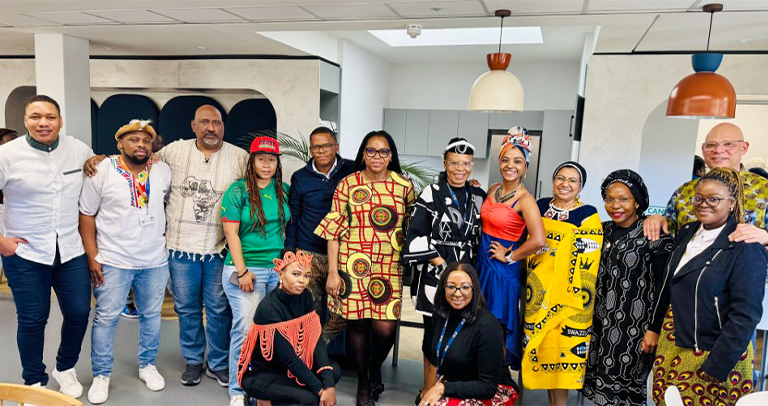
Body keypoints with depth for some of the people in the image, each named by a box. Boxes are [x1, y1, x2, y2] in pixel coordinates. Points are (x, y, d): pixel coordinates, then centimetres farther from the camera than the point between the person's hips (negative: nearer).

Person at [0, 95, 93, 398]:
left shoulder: (79, 150, -1)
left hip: (71, 251, 3)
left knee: (79, 313, 7)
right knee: (32, 320, 7)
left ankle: (65, 369, 34)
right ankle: (34, 382, 29)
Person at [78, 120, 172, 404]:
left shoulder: (163, 171, 2)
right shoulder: (102, 171, -6)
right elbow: (87, 215, -3)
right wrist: (92, 257, -7)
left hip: (155, 261, 3)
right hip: (113, 261, -3)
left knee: (152, 315, 13)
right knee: (106, 317, 3)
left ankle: (148, 365, 31)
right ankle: (101, 375, 20)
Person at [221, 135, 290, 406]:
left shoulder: (284, 191, 11)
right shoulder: (238, 191, -1)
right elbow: (231, 233, -5)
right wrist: (242, 270, -11)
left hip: (278, 268, 4)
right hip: (246, 268, -4)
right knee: (246, 328, -5)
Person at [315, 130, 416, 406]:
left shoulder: (404, 185, 4)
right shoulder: (348, 184, 2)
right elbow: (334, 230, 1)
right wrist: (333, 271, -3)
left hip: (389, 266, 0)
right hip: (353, 264, 0)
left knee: (385, 328, -6)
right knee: (356, 322, 6)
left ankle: (375, 367, 29)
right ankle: (363, 382, 29)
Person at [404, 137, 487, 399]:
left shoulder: (479, 197, 9)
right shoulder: (431, 194, -4)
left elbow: (483, 237, 17)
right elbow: (415, 237, -9)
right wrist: (442, 264, -11)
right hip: (435, 275, -4)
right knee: (435, 333, 2)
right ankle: (429, 393, 17)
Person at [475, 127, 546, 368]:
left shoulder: (525, 199, -17)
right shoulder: (492, 190, 6)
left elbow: (538, 240, -28)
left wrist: (510, 256, -16)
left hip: (502, 269, -7)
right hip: (482, 262, 7)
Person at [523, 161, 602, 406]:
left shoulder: (588, 216, -6)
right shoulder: (540, 207, 7)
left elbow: (586, 261, -10)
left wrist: (576, 296, -14)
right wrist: (528, 285, 12)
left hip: (567, 297, -4)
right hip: (538, 293, 5)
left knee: (563, 349, -1)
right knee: (541, 348, 11)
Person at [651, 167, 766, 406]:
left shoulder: (746, 249, -14)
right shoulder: (687, 233, 6)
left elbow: (745, 315, -17)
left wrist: (717, 367, -18)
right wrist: (654, 329, 12)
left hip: (714, 355, -6)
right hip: (672, 349, 6)